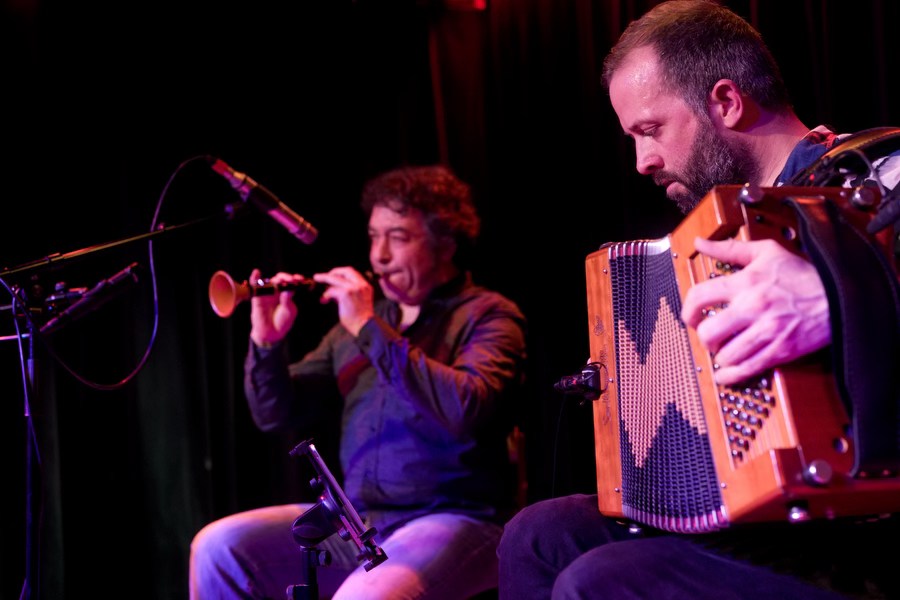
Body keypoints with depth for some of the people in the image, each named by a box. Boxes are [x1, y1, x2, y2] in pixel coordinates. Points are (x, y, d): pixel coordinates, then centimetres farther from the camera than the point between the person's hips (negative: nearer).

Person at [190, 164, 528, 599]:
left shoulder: (488, 315, -1)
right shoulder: (358, 319, 17)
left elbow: (466, 409, -22)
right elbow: (275, 414, 15)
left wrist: (370, 329, -18)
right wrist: (266, 342, -4)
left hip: (452, 519, -6)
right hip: (353, 522, 6)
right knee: (219, 547, -11)